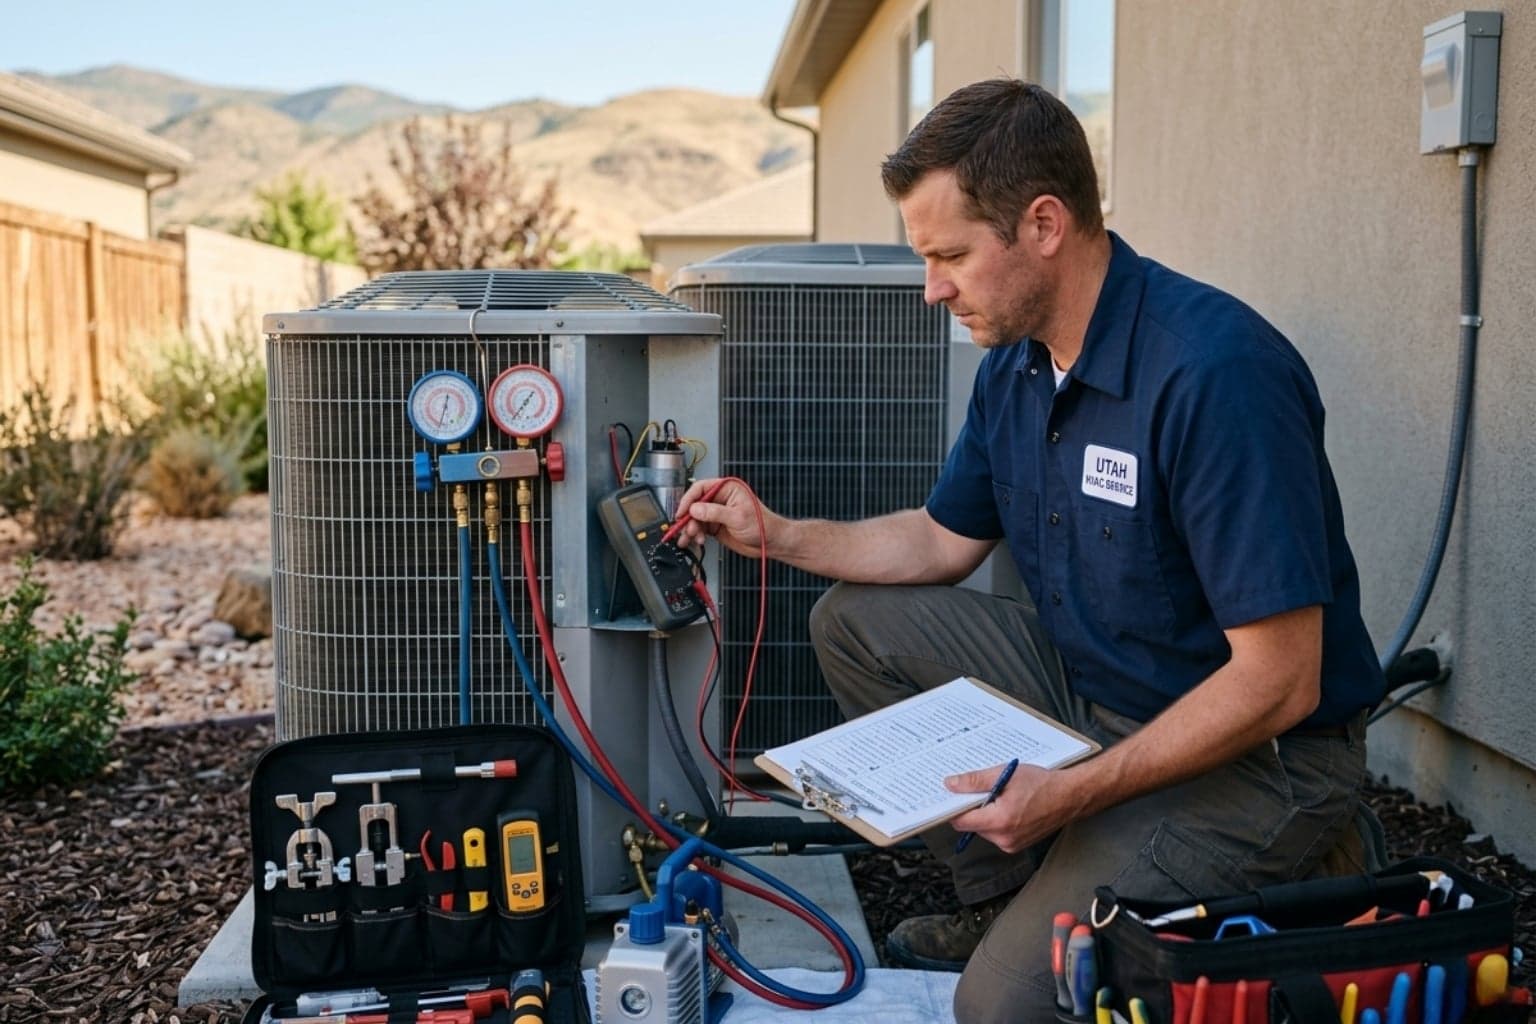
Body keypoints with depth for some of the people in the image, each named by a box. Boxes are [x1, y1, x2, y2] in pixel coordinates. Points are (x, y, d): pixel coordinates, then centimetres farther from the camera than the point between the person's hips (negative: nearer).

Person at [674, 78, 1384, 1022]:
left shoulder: (1215, 374, -28)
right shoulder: (1016, 360, 0)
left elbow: (1278, 682, -27)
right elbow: (946, 540, 15)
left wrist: (1073, 793, -27)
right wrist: (777, 535, 4)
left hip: (1255, 753, -8)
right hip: (1088, 686, 9)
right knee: (856, 620, 4)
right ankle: (1007, 903, 8)